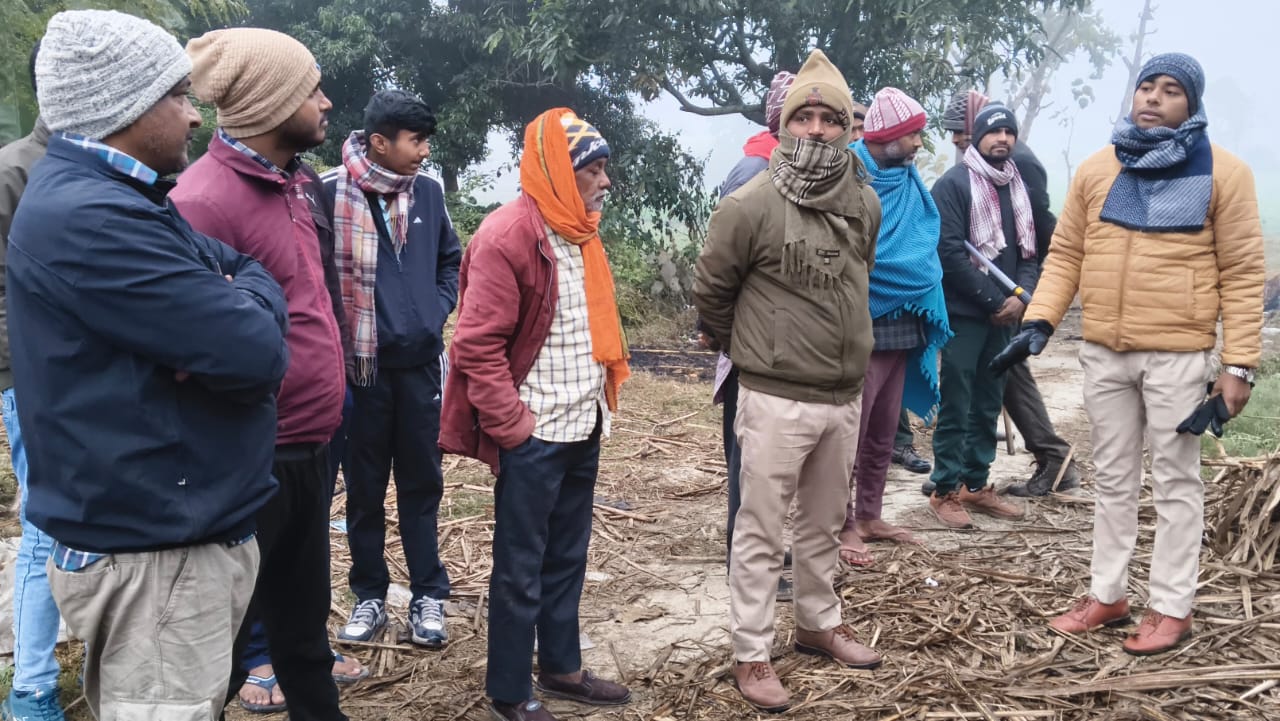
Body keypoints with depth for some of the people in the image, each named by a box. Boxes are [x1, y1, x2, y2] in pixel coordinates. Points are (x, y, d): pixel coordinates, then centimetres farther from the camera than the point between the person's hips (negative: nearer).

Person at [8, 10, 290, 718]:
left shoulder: (106, 196, 12)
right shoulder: (90, 219, -23)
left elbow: (247, 270, 15)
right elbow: (257, 353, -24)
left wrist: (241, 295, -5)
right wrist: (248, 298, -5)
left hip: (166, 527, 10)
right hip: (156, 556, -10)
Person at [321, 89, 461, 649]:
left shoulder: (428, 190, 3)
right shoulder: (331, 191, -12)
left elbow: (451, 260, 16)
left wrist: (437, 312, 3)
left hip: (419, 363, 3)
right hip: (361, 365, -3)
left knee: (422, 481, 10)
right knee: (365, 485, 11)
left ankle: (428, 596, 22)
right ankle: (370, 595, 26)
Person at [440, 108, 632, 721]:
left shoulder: (579, 231, 10)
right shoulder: (507, 236, -18)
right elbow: (477, 344, -19)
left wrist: (602, 394, 13)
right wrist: (509, 422, -18)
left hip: (583, 426, 8)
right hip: (535, 434, -8)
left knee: (567, 557, 19)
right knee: (521, 567, 6)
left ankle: (560, 666, 35)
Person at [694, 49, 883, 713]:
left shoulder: (866, 205, 4)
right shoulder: (751, 204, -13)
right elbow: (710, 293, -3)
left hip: (844, 397, 6)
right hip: (776, 399, -5)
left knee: (823, 525, 20)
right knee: (760, 532, 4)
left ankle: (818, 625, 39)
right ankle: (751, 655, 17)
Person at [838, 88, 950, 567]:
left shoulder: (909, 181, 12)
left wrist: (926, 301, 11)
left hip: (901, 324, 8)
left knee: (882, 433, 14)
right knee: (850, 432, -1)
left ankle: (869, 516, 26)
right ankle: (842, 526, 9)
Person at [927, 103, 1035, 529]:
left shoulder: (1018, 188, 15)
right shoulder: (953, 184, -7)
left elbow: (1028, 252, 14)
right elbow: (951, 252, -15)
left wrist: (1020, 297, -5)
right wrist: (993, 301, -13)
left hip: (1004, 315, 7)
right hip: (964, 314, -7)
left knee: (988, 405, 11)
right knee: (956, 406, -3)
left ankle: (976, 484, 20)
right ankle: (946, 490, 4)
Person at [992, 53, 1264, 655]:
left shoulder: (1223, 172, -3)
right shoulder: (1097, 169, 7)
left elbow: (1243, 273, -4)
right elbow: (1066, 255, 8)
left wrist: (1239, 363, -9)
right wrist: (1040, 321, -6)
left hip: (1177, 354, -4)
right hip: (1103, 352, 4)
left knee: (1175, 482, 6)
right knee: (1113, 478, 14)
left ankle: (1171, 607, 18)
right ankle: (1108, 594, 26)